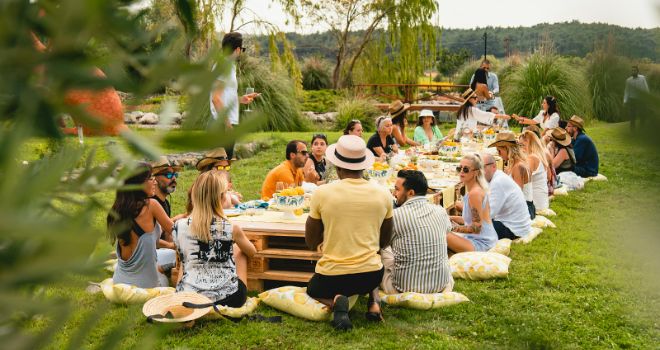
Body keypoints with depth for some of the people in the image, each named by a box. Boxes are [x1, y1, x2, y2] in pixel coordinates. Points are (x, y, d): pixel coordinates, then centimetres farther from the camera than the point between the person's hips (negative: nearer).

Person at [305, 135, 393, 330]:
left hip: (332, 275, -2)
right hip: (371, 275, 2)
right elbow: (384, 243, 10)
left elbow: (311, 243, 1)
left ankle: (335, 301, -3)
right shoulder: (383, 194, -3)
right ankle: (374, 301, 8)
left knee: (313, 290, 33)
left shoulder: (322, 193, -11)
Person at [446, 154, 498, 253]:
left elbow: (477, 227, -20)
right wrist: (451, 218, 9)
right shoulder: (479, 189, 9)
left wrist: (453, 228, -16)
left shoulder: (474, 193, -19)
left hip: (481, 244, -10)